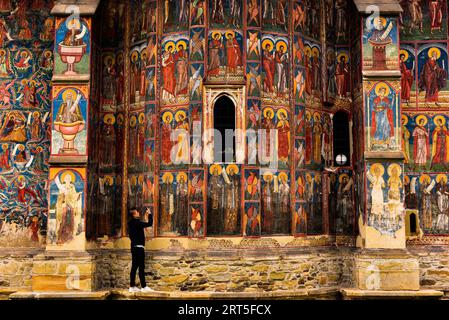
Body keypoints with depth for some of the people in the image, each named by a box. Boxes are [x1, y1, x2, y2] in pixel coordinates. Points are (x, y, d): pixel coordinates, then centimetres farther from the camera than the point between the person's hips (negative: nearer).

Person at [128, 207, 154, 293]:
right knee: (141, 267, -7)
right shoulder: (136, 222, -15)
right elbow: (149, 224, -17)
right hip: (139, 247, -10)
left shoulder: (132, 223, 13)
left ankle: (132, 286, 12)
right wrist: (150, 214, -7)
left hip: (134, 247, 10)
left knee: (134, 266, 10)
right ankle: (144, 287, -6)